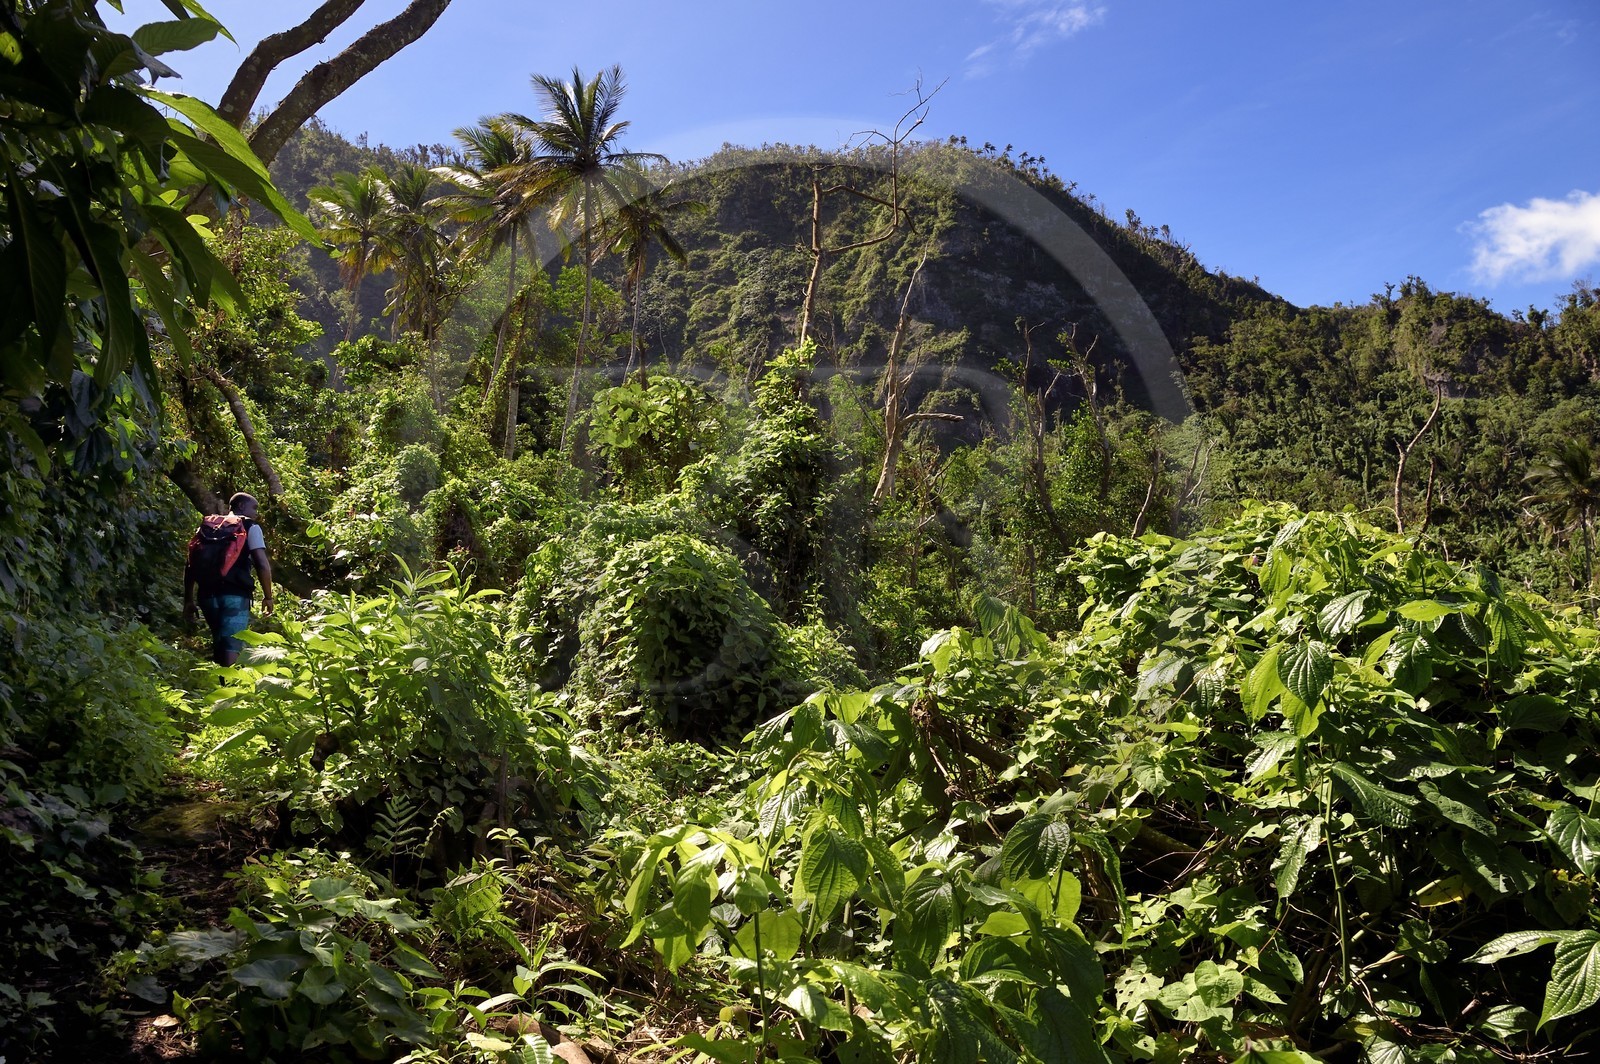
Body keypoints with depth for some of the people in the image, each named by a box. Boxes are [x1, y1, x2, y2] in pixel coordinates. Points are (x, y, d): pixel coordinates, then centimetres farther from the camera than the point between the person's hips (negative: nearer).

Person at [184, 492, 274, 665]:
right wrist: (268, 596, 3)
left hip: (207, 594, 5)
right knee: (231, 647, -11)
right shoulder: (250, 527, 6)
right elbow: (263, 565, -6)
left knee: (219, 643, 21)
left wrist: (188, 600, 16)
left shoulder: (205, 526, 20)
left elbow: (190, 565, 14)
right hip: (235, 594, -5)